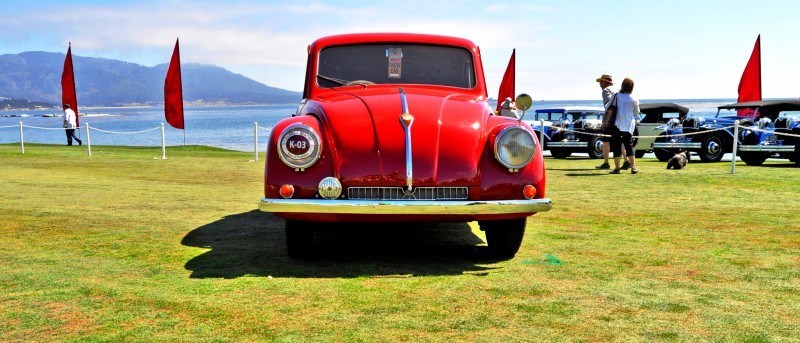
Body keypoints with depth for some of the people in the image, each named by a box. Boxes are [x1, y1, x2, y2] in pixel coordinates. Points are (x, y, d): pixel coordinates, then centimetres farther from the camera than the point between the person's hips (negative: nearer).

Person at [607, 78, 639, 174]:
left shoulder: (616, 96, -8)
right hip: (629, 125, 1)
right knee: (629, 146, 9)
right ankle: (633, 168, 5)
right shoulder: (634, 100, -5)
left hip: (617, 125, -1)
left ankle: (617, 168, 1)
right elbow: (636, 112, 9)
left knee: (616, 146, 3)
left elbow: (607, 107, 1)